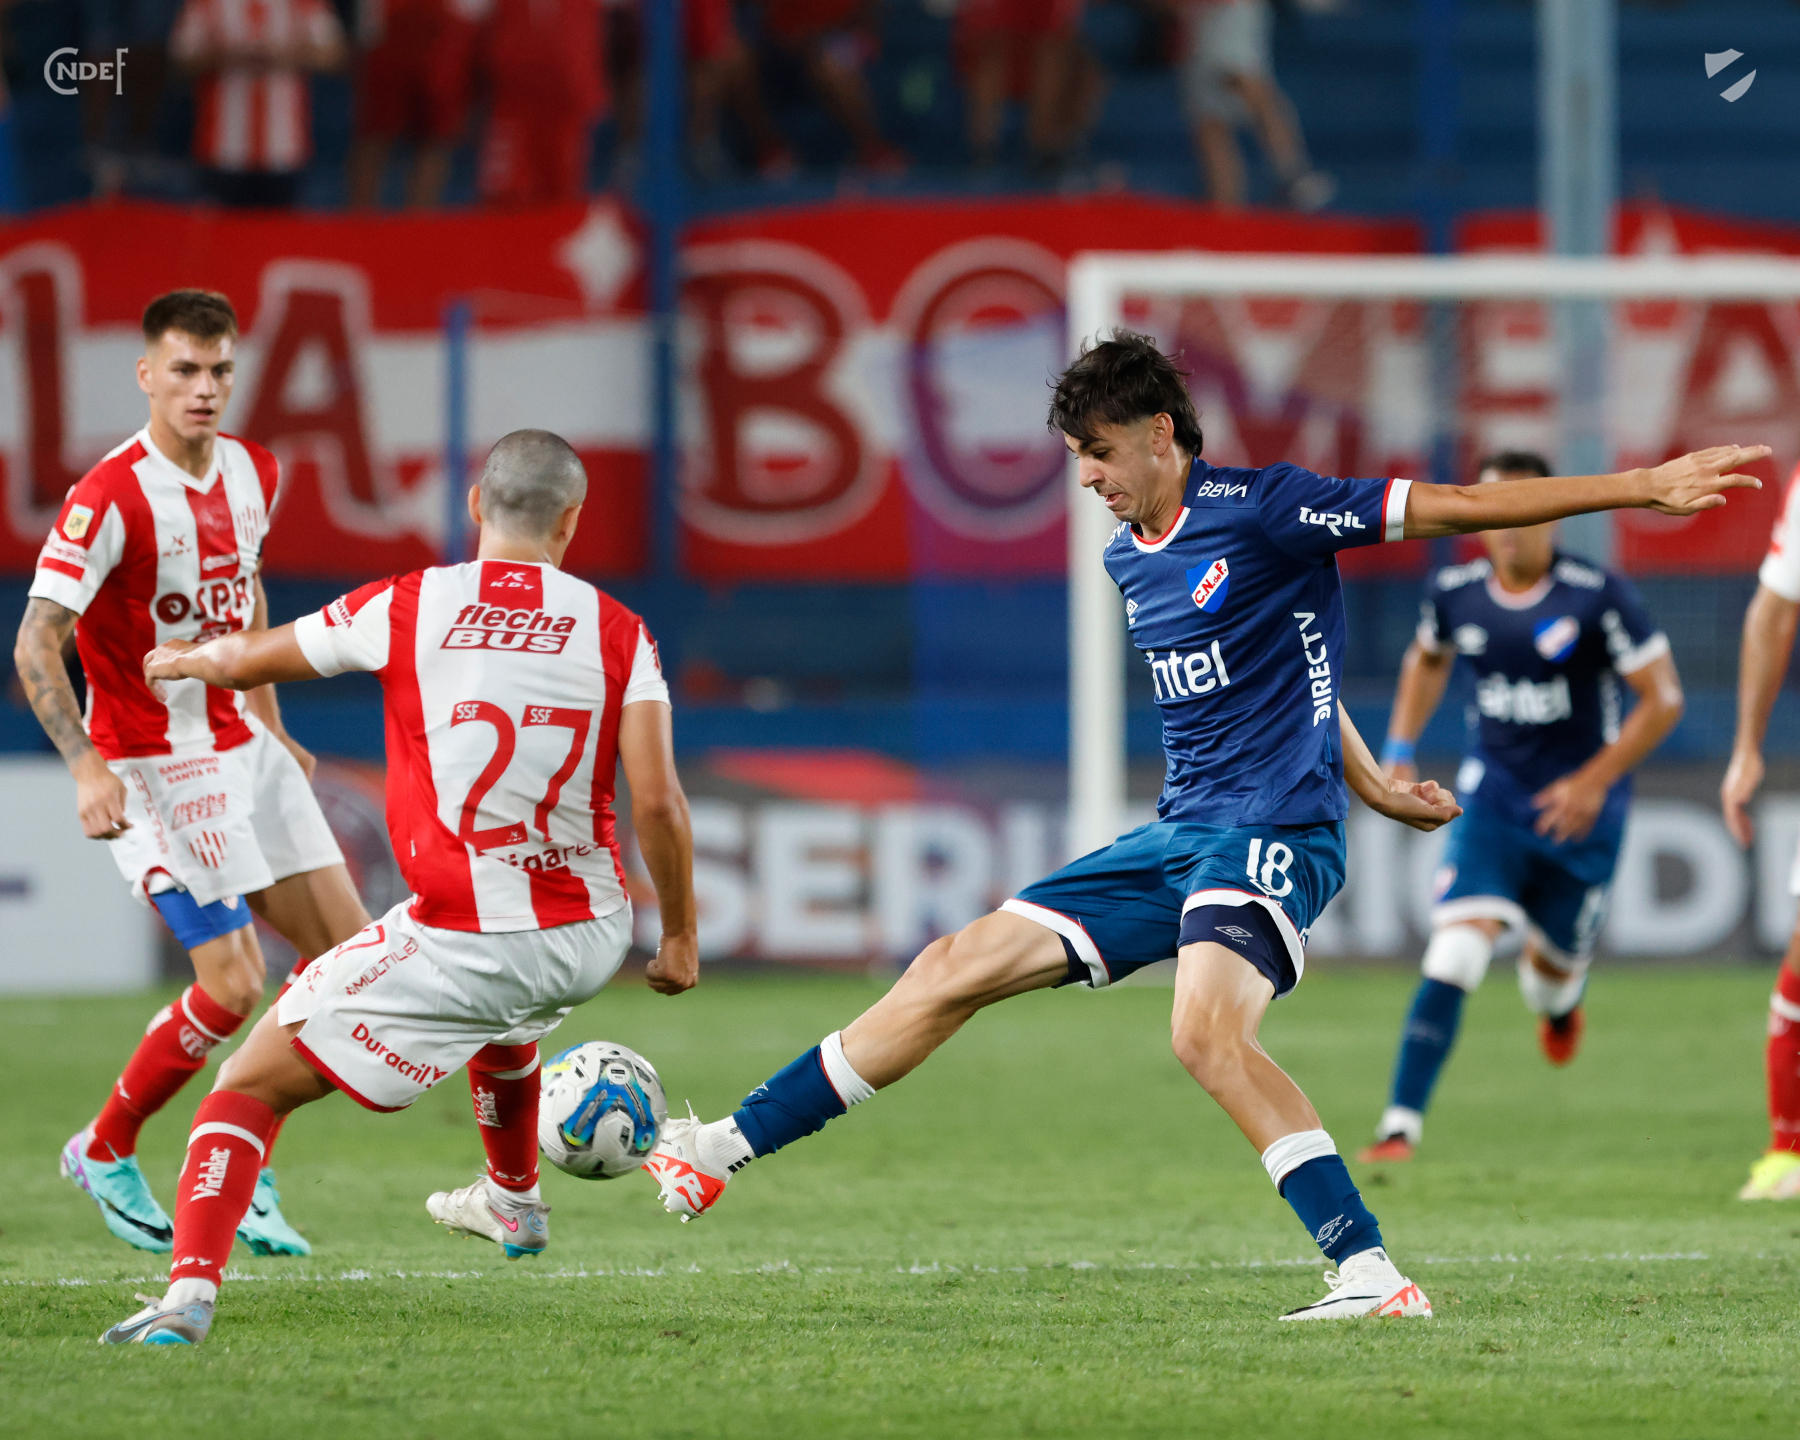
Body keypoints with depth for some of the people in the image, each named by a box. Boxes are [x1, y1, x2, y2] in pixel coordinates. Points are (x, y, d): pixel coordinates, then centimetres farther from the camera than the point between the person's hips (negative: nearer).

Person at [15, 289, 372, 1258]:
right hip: (154, 766, -8)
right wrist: (88, 767, -32)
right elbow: (35, 645, -22)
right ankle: (105, 1154, 11)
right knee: (232, 986, -12)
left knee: (346, 949, 3)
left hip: (241, 748, 8)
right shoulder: (111, 499, -20)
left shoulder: (252, 473, 3)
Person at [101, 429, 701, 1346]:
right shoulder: (616, 631, -1)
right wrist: (680, 937, 6)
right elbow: (657, 802, -7)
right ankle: (512, 1203, 64)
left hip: (457, 943, -4)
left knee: (252, 1086, 3)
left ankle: (190, 1290, -17)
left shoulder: (407, 607, -3)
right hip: (587, 944, 4)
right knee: (501, 1019, 41)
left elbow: (247, 660, 11)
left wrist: (181, 659, 34)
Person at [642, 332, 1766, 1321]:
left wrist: (1640, 487, -13)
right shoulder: (1129, 560, 16)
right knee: (959, 967, 5)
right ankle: (729, 1150, 10)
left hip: (1273, 831, -8)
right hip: (1179, 834, 8)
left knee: (1209, 1030, -32)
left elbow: (1459, 508, -10)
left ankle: (1372, 1274, -34)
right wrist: (1372, 785, 31)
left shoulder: (1261, 510, -10)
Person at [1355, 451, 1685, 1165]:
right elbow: (1427, 660, 21)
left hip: (1577, 811, -1)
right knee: (1453, 955, -19)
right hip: (1493, 800, 1)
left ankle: (1561, 996, 53)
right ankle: (1401, 1123, -19)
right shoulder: (1454, 593, -3)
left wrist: (1595, 781, -17)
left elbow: (1662, 699, -10)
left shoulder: (1599, 597, -15)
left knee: (1550, 978, 13)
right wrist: (1399, 750, 10)